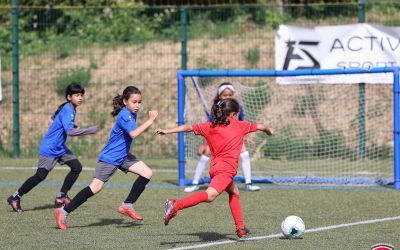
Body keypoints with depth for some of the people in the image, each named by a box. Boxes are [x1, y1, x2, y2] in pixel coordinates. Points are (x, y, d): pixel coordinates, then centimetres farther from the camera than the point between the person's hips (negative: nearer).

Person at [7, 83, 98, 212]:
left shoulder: (68, 108, 7)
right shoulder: (67, 111, -23)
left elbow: (54, 117, 25)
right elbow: (70, 131, -35)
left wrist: (72, 124, 15)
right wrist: (90, 130, -31)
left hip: (60, 148, 9)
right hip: (49, 148, -9)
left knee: (77, 167, -2)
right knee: (40, 175, -8)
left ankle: (61, 197, 7)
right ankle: (15, 198, 5)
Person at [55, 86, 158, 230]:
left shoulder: (131, 114, 7)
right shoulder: (124, 115, -21)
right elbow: (133, 134, -36)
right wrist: (150, 121, -33)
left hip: (123, 156, 9)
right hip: (109, 158, -9)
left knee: (147, 173, -1)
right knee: (96, 187, -15)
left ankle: (127, 206, 4)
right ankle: (63, 211, -9)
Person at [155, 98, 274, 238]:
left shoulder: (209, 127, 18)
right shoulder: (240, 126, 14)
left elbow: (189, 127, 14)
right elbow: (260, 126, 29)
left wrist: (167, 131, 17)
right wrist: (269, 130, 50)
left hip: (215, 167, 7)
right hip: (227, 168, -7)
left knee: (234, 192, 28)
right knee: (210, 195, -23)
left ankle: (240, 228, 28)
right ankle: (176, 205, -40)